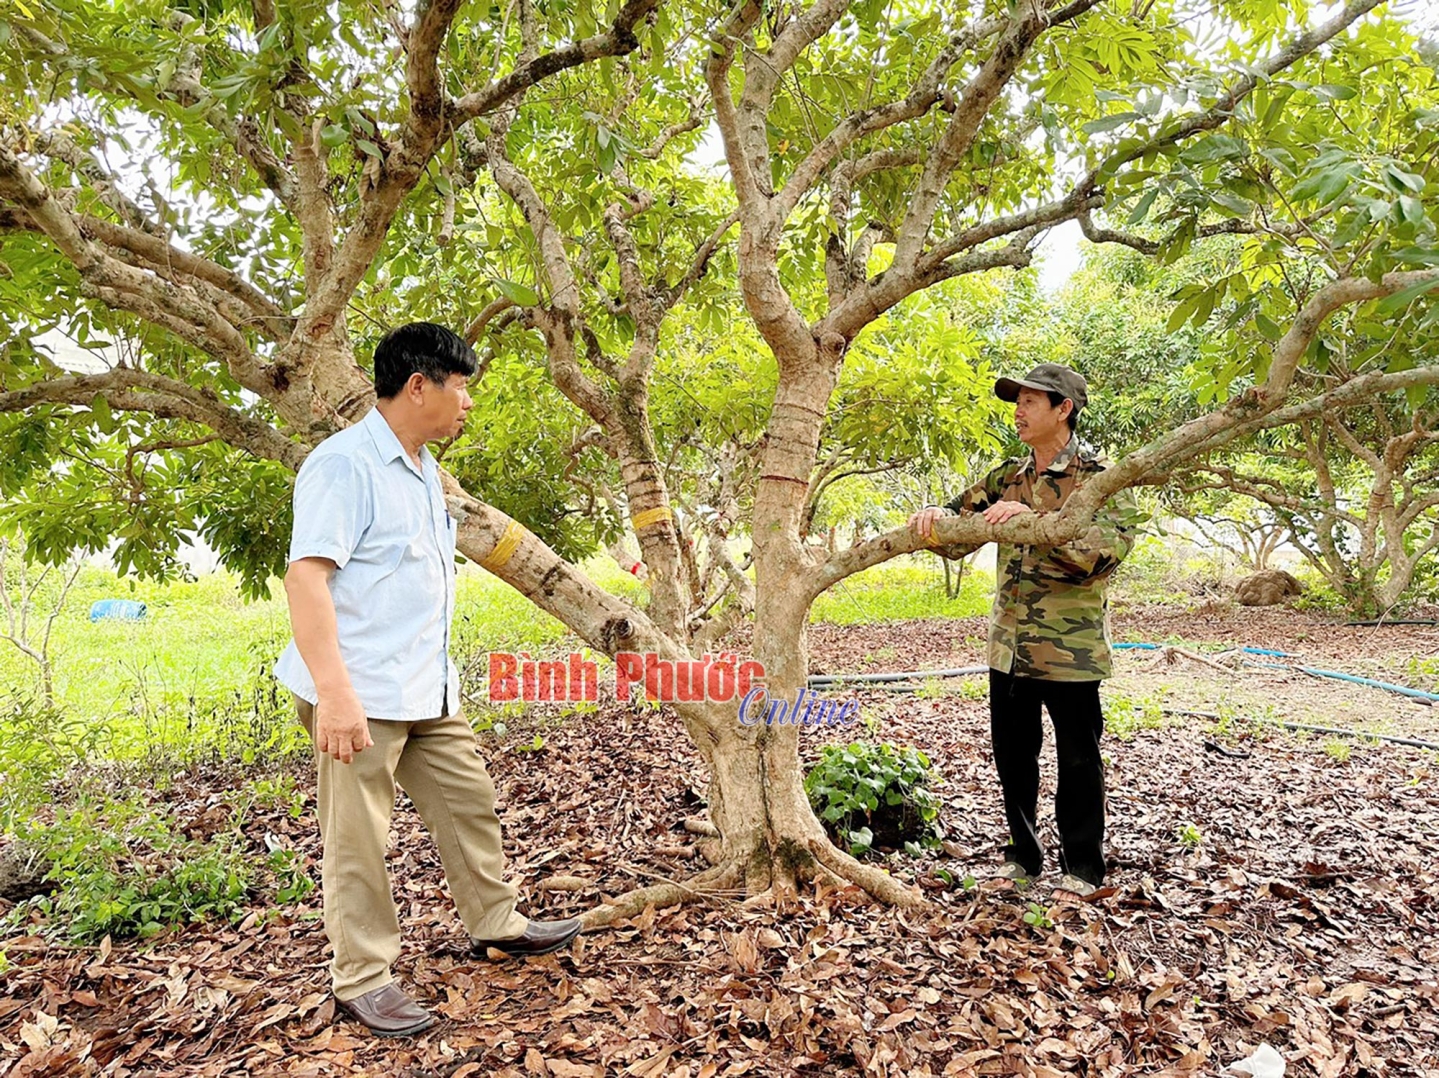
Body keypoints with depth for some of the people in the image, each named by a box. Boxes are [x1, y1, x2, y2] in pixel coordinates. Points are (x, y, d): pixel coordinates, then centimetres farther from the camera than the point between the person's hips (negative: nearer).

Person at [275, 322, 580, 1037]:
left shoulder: (423, 470, 14)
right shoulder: (345, 463, -15)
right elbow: (305, 577, -22)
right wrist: (335, 693, -28)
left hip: (428, 693, 9)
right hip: (361, 697, -9)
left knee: (470, 803, 16)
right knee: (358, 841, 4)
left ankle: (496, 924, 34)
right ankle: (362, 979, 19)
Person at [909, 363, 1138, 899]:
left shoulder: (1099, 477, -8)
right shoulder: (1007, 479, 11)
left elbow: (1108, 547, -23)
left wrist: (1035, 520, -32)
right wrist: (934, 516, -12)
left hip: (1070, 648, -6)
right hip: (1008, 646, 6)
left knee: (1077, 760, 8)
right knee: (1012, 754, 15)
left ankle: (1082, 868, 25)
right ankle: (1024, 857, 32)